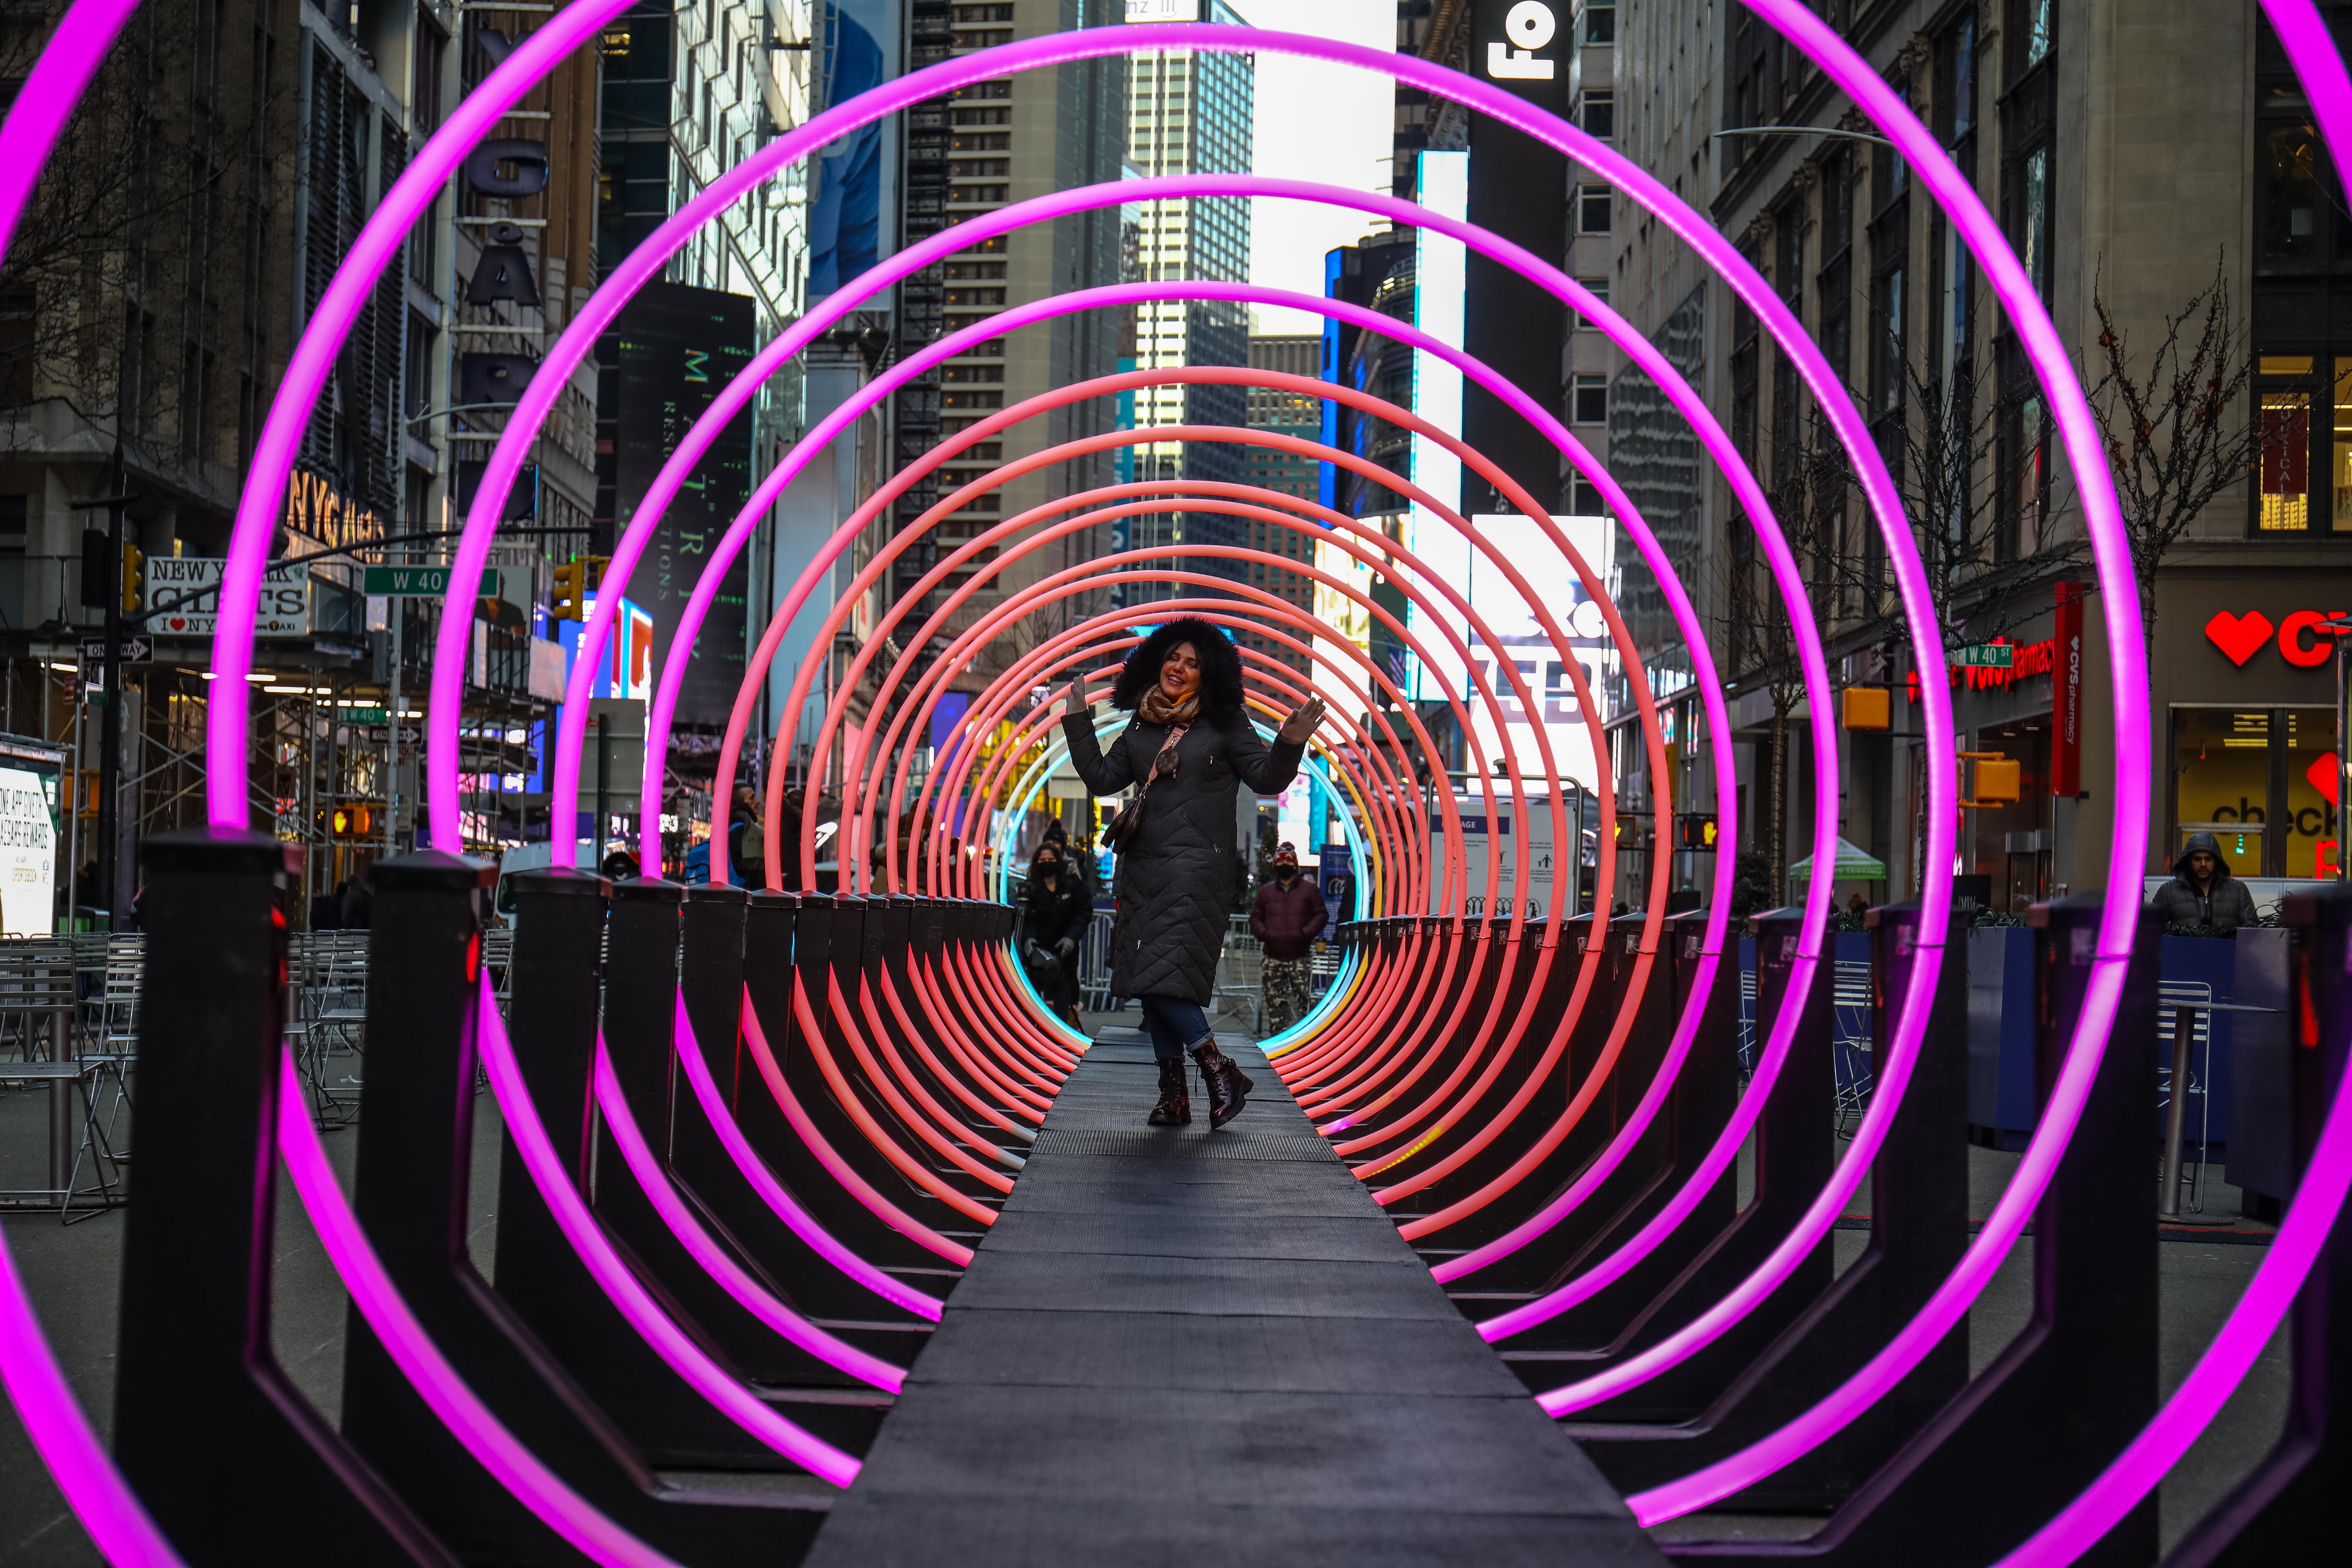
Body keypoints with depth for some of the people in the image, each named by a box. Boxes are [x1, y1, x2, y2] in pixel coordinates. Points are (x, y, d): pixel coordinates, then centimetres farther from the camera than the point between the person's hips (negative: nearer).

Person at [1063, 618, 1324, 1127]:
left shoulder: (1224, 725, 1)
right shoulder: (1142, 728, 16)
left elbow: (1267, 778, -2)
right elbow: (1103, 778, 18)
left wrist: (1289, 745, -20)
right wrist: (1078, 723, 15)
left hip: (1196, 870, -6)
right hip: (1143, 869, 6)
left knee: (1165, 977, -19)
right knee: (1149, 981, 5)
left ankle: (1222, 1072, -6)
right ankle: (1173, 1095, 11)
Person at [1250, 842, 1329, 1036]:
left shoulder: (1309, 889, 6)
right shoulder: (1266, 891, 15)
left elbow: (1322, 915, 5)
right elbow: (1255, 917, 20)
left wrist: (1306, 933, -11)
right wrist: (1263, 933, -2)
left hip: (1300, 957, -3)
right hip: (1274, 958, 3)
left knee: (1305, 1001, -11)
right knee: (1275, 1002, 5)